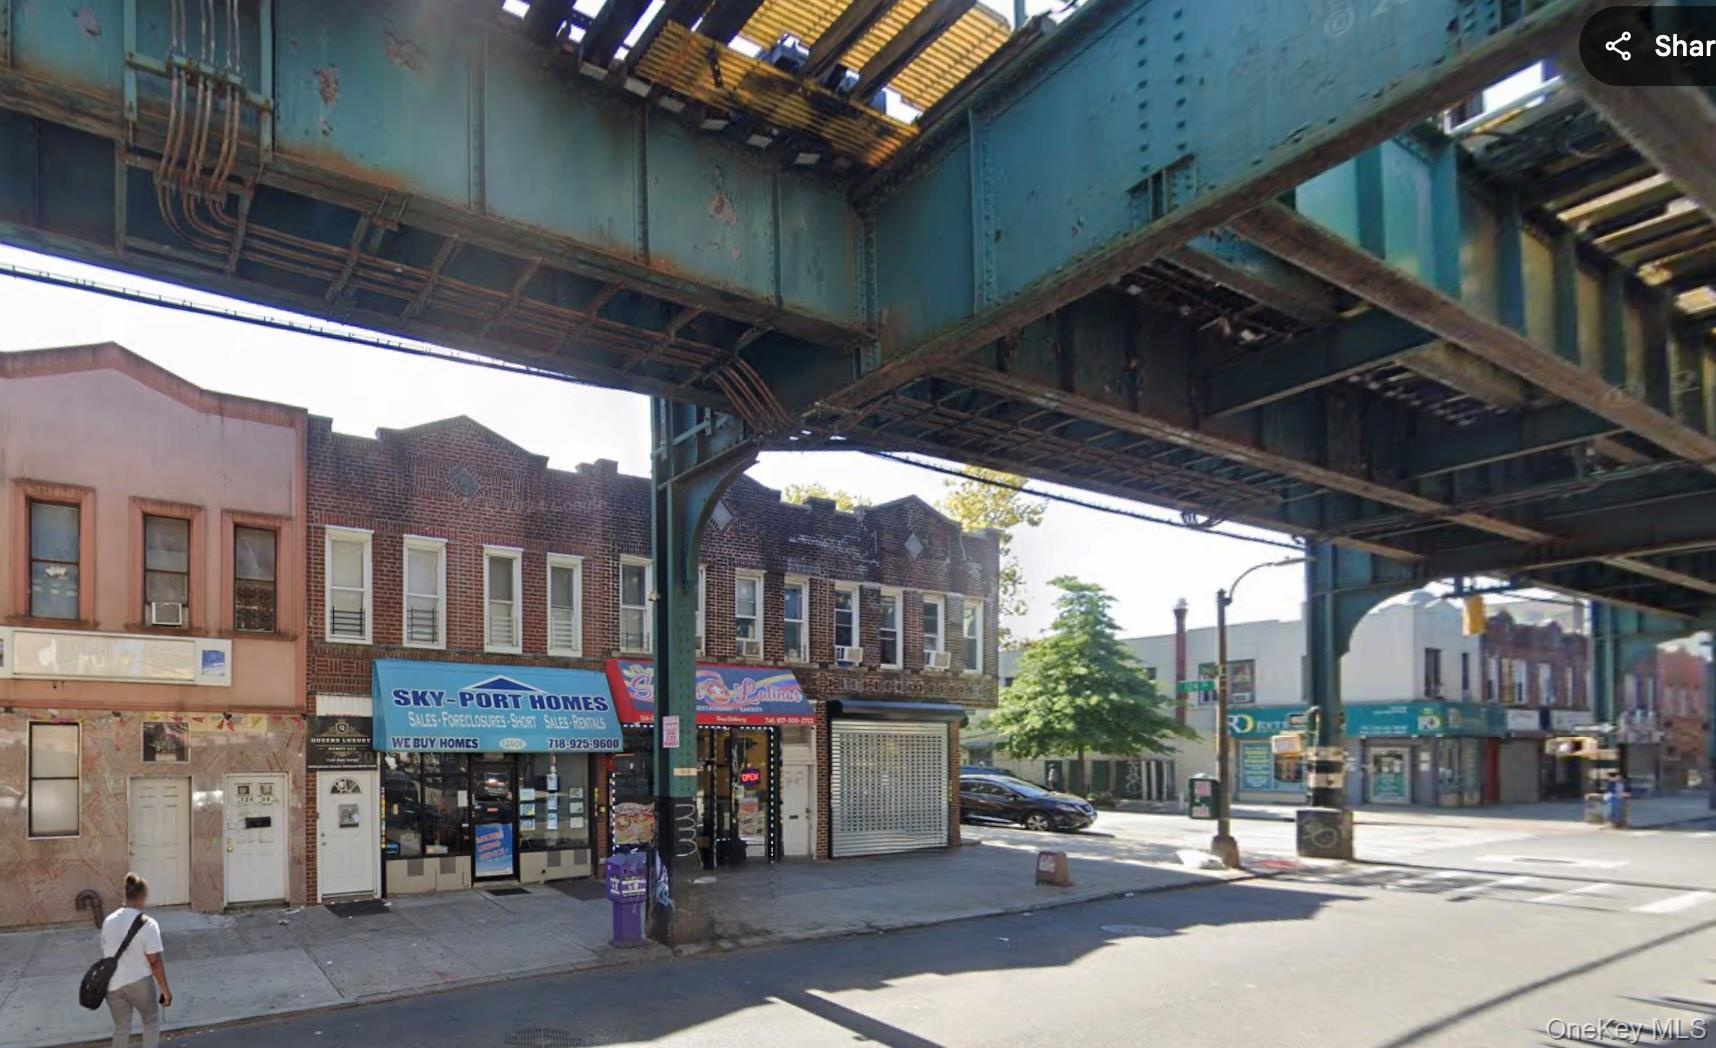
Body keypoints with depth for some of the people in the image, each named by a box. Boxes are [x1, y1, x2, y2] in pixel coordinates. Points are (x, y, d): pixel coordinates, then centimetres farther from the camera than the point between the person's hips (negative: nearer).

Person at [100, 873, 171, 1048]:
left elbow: (105, 954, 11)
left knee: (121, 1028, 16)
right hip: (139, 983, -5)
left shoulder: (108, 921, 0)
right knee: (151, 1021, 17)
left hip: (113, 984, 5)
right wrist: (165, 989, -6)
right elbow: (155, 962, -16)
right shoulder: (147, 924, -18)